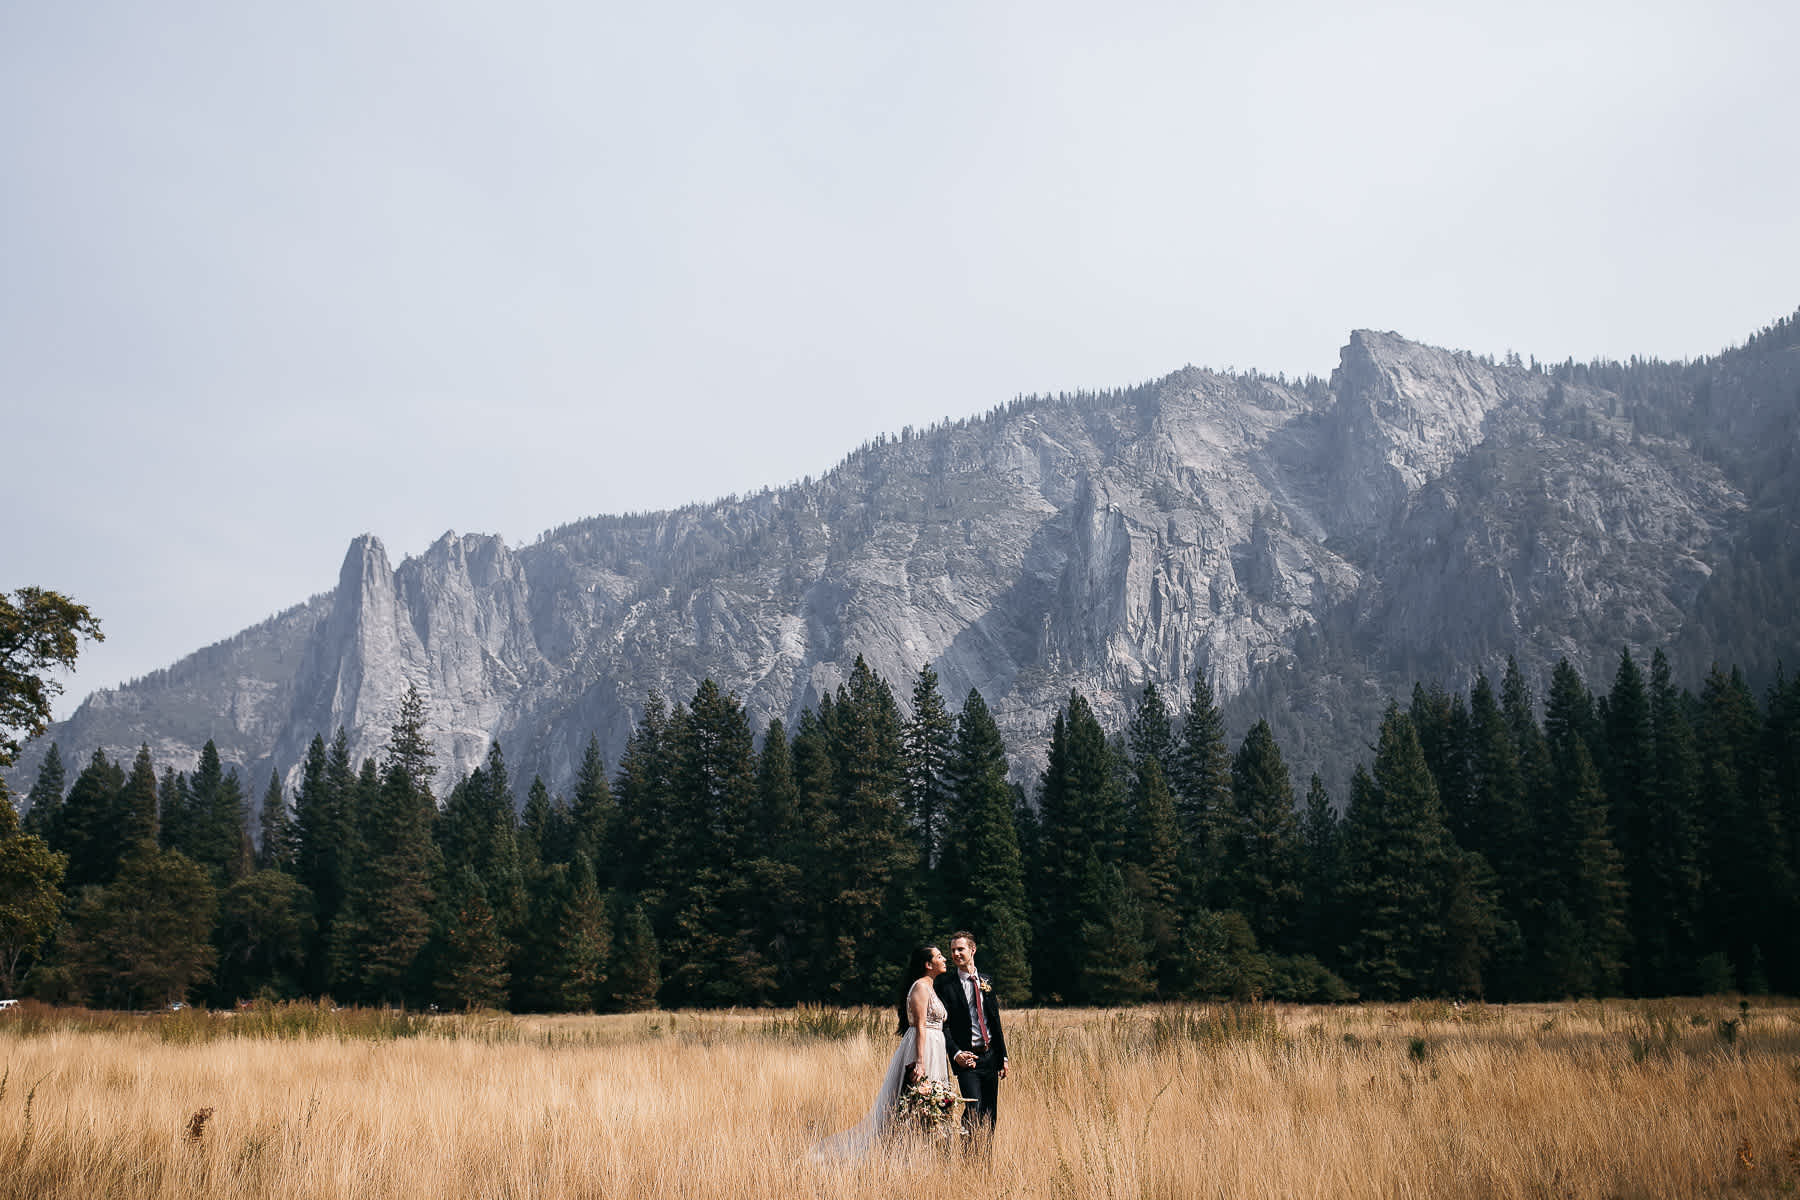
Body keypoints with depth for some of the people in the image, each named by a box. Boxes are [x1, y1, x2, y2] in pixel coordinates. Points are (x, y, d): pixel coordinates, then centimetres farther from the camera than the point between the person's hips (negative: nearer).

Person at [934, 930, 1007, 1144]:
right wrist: (956, 1053, -18)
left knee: (990, 1112, 6)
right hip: (966, 1057, -5)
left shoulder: (986, 982, 12)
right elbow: (943, 1024, -6)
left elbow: (996, 1022, 15)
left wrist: (1003, 1056, 11)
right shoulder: (946, 984, -3)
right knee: (974, 1109, -16)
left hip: (990, 1055, 5)